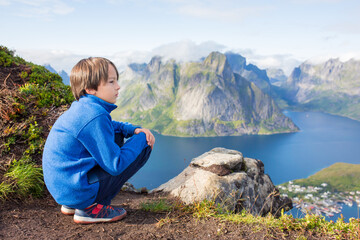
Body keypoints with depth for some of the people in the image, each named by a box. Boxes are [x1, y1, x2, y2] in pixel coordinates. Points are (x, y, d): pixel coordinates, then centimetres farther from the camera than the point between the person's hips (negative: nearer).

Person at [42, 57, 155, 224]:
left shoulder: (82, 107, 8)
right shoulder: (95, 116, -21)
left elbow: (109, 126, 27)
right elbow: (115, 165, -19)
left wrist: (134, 130, 8)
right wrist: (141, 138, -6)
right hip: (76, 190, -9)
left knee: (117, 137, 21)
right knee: (143, 149, -8)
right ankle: (92, 208, -4)